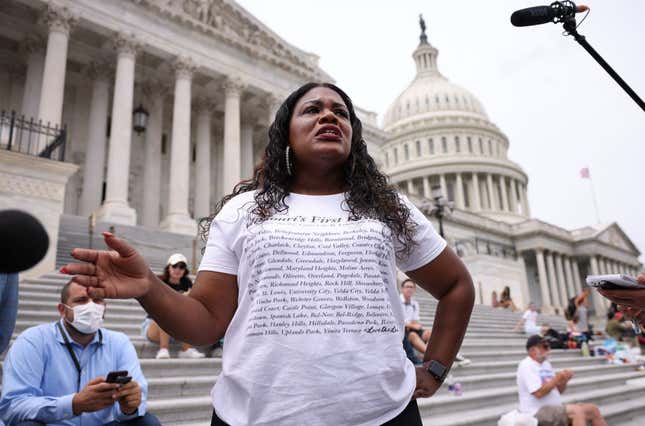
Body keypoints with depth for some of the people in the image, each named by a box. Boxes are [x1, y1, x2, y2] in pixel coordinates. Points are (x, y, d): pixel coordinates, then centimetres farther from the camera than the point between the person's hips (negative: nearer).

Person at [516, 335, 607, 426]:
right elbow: (538, 393, -24)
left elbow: (557, 390, 17)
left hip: (555, 408, 10)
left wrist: (564, 381, -3)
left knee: (593, 409, 4)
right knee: (577, 411, -28)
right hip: (537, 412, -10)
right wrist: (557, 378, -17)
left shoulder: (546, 364, 16)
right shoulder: (526, 366, -13)